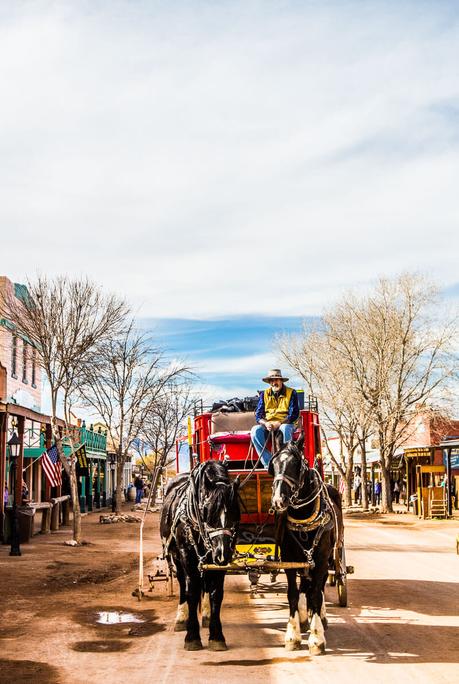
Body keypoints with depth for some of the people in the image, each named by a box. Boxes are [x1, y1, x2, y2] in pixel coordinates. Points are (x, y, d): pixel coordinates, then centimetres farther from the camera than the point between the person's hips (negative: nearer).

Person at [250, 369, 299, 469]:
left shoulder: (291, 393, -1)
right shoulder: (264, 394, 9)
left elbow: (293, 415, -9)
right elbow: (258, 415, 4)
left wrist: (279, 423, -23)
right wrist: (266, 423, -19)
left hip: (284, 424, -3)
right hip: (267, 425, 3)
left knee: (285, 428, -39)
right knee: (255, 430, -28)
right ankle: (268, 463, -31)